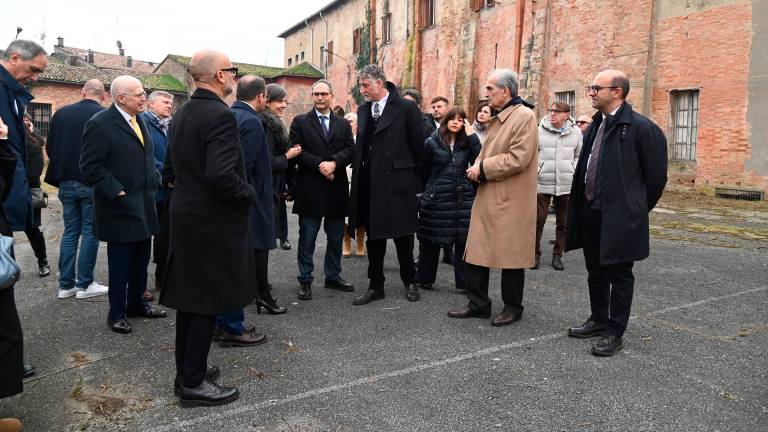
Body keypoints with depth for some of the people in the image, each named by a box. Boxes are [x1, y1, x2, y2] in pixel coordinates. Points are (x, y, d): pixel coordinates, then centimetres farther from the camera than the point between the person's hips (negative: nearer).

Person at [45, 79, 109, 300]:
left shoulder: (60, 113, 2)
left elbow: (49, 147, 7)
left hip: (67, 182, 4)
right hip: (93, 183, -4)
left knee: (70, 231, 13)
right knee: (90, 232, 4)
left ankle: (66, 284, 17)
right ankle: (85, 284, 9)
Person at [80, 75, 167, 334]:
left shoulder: (139, 121, 11)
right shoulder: (100, 124, -13)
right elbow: (90, 167, -16)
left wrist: (154, 181, 11)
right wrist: (116, 192, -18)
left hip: (144, 205, 8)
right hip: (120, 208, -7)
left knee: (141, 259, 16)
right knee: (120, 263, 3)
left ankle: (136, 303, 31)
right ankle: (117, 313, 18)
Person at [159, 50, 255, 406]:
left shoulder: (181, 115, 10)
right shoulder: (220, 115, -18)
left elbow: (170, 170, 16)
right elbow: (222, 175, -27)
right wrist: (249, 194, -11)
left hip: (186, 217, 9)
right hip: (214, 222, -9)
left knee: (190, 300, 16)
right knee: (207, 303, 1)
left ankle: (187, 371, 29)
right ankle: (194, 383, 12)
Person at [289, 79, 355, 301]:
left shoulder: (343, 124, 12)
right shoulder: (300, 122, 3)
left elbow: (350, 149, 0)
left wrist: (334, 163, -17)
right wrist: (320, 165, -17)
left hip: (337, 188, 4)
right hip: (310, 189, -3)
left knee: (336, 237, 11)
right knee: (307, 238, 3)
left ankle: (333, 276, 25)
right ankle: (305, 280, 14)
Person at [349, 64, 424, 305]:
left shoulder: (406, 108, -7)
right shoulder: (363, 109, 10)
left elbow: (418, 146, -3)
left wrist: (405, 172, 6)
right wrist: (361, 173, 8)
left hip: (397, 183, -5)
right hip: (369, 184, 5)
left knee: (402, 236, 7)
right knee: (373, 237, 11)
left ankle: (409, 282, 26)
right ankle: (375, 286, 22)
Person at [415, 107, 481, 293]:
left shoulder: (467, 142, 7)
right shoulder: (432, 142, 0)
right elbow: (423, 169, 7)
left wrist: (472, 136, -9)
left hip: (463, 199, 2)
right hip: (436, 199, -2)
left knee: (464, 241, 2)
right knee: (430, 242, 7)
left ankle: (464, 282, 13)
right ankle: (424, 279, 23)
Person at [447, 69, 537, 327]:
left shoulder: (524, 116, -12)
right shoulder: (498, 118, 17)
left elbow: (518, 158, -21)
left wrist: (483, 168, -14)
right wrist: (478, 166, 2)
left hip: (509, 200, -9)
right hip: (487, 197, 9)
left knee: (510, 255, 4)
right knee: (476, 251, 10)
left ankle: (513, 307, 21)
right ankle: (478, 303, 23)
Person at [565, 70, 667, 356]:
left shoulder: (641, 127, -12)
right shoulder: (596, 125, 10)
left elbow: (655, 174, -8)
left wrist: (636, 210, 0)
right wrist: (582, 205, 14)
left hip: (620, 216, -7)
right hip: (590, 212, 8)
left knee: (619, 274, 4)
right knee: (595, 271, 18)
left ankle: (614, 332, 15)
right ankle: (598, 320, 34)